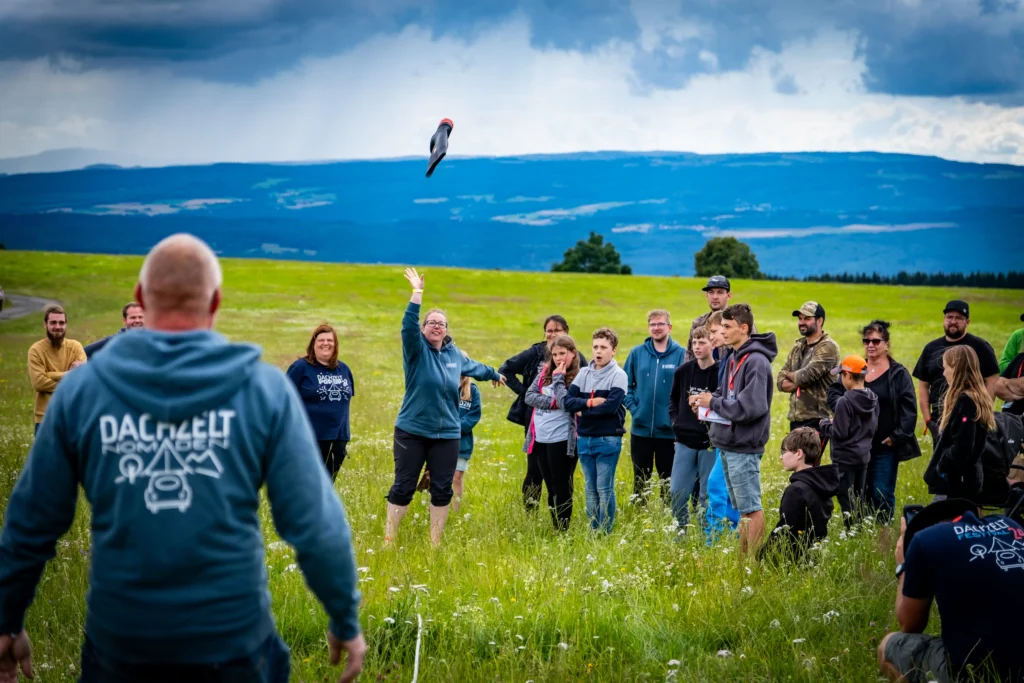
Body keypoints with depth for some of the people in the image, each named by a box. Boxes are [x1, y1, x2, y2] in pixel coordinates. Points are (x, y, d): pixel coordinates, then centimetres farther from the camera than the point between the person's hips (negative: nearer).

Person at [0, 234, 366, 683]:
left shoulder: (81, 389, -5)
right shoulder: (265, 389, -9)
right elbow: (315, 524, -9)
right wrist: (346, 620, 4)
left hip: (120, 640, 1)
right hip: (232, 637, -1)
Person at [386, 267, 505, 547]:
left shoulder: (454, 354, 10)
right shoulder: (416, 350, -5)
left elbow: (473, 367, 31)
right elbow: (408, 326, -24)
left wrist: (494, 374, 47)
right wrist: (417, 294, -33)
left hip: (447, 434, 4)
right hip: (412, 431, -4)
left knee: (442, 489, 6)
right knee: (403, 486, -3)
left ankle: (436, 542, 18)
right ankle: (388, 540, 7)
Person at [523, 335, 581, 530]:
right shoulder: (545, 371, 9)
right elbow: (529, 396, 2)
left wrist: (558, 378, -13)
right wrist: (551, 402, -12)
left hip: (561, 440, -6)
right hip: (540, 439, 6)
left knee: (562, 487, 2)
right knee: (551, 487, 14)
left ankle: (562, 530, 9)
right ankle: (554, 528, 22)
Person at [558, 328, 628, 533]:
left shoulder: (618, 375, -5)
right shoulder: (583, 373, 9)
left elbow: (611, 406, -19)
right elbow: (566, 401, 0)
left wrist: (583, 410, -9)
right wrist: (590, 402, -14)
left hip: (608, 440, -5)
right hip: (584, 439, 5)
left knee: (604, 490, -1)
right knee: (591, 489, 11)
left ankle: (605, 533, 6)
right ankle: (592, 532, 18)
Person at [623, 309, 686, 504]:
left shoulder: (681, 354, -4)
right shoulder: (637, 353, 3)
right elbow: (625, 384, 8)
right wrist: (632, 406, -4)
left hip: (668, 431, -2)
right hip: (640, 429, 2)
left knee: (668, 481, 7)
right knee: (640, 480, 11)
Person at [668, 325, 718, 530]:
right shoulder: (682, 371, 4)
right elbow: (673, 398, 20)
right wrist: (675, 421, 8)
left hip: (710, 444, -4)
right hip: (685, 442, 4)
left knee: (708, 495, 5)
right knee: (677, 493, 5)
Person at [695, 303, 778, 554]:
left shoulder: (756, 362, -17)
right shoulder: (734, 358, 11)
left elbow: (751, 408, -25)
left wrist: (713, 403, -15)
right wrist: (711, 398, 0)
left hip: (744, 447, -10)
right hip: (728, 444, 10)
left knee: (751, 508, -2)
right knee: (741, 507, 17)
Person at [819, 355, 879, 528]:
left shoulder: (845, 402, -20)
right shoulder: (872, 399, 3)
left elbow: (840, 434, -20)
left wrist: (825, 424, -1)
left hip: (845, 458, -8)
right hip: (864, 456, 8)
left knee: (847, 502, -1)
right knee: (858, 501, 16)